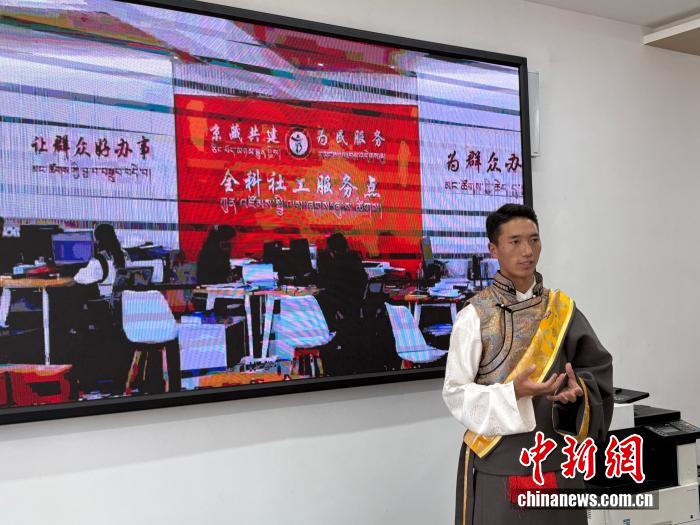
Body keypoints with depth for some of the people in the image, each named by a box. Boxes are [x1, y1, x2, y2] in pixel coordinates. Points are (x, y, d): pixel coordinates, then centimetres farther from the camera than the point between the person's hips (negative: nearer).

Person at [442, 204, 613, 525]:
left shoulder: (561, 310, 4)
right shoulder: (474, 316, -8)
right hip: (496, 462, -3)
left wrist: (578, 388, -16)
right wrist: (513, 393, -24)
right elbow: (454, 391, -9)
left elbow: (598, 367, 6)